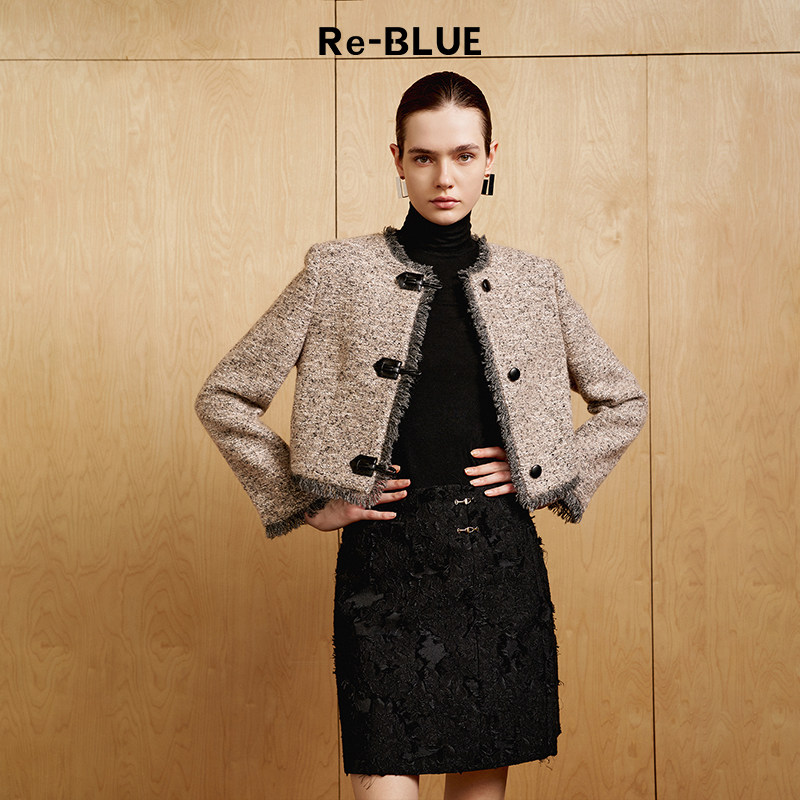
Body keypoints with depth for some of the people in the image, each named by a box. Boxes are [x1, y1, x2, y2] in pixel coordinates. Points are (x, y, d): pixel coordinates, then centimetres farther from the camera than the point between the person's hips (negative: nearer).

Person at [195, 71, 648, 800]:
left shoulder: (534, 283, 7)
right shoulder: (340, 275, -1)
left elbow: (625, 402, 18)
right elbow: (224, 398, 2)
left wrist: (553, 477, 6)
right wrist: (306, 504, -2)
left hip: (501, 556, 3)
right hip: (388, 558, -2)